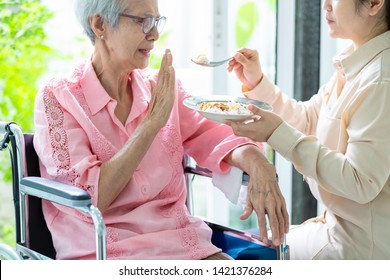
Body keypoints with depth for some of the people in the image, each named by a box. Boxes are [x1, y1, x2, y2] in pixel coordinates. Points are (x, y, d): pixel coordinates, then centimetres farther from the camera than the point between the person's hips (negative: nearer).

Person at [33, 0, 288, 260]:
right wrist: (152, 122, -17)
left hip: (182, 242, 4)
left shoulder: (160, 88, 9)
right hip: (106, 254, -4)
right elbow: (86, 199, -15)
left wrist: (256, 163, -21)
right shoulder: (57, 98, -6)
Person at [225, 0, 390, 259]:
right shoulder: (355, 64, 4)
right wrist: (257, 82, 0)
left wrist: (279, 134, -27)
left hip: (362, 245, -8)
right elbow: (308, 120, 12)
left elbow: (361, 184, -28)